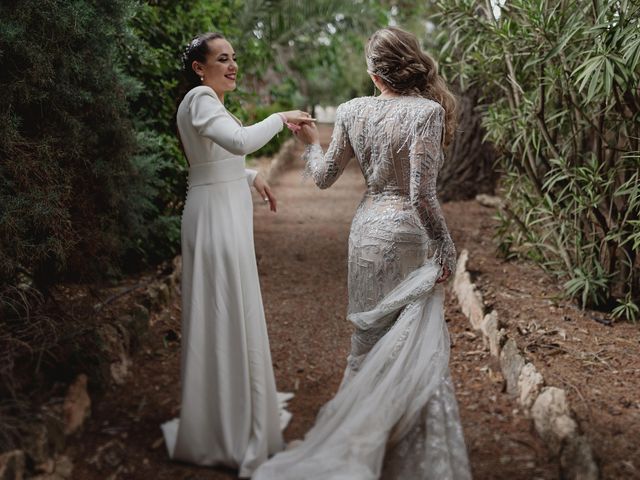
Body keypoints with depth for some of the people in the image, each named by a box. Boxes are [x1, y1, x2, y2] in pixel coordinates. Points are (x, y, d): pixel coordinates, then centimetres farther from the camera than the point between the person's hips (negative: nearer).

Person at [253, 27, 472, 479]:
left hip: (368, 229, 5)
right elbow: (422, 195, -20)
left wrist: (312, 144, 29)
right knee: (418, 345, 6)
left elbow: (325, 176, 10)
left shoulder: (353, 111, 0)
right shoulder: (427, 111, -14)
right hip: (410, 233, -5)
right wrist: (446, 250, -10)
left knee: (370, 338, 18)